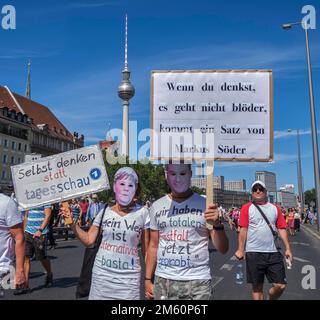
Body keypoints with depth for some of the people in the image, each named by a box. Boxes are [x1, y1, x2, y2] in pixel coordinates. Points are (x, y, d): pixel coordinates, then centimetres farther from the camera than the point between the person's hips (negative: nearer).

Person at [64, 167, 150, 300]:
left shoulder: (142, 213, -6)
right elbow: (88, 240, 5)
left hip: (128, 277, -2)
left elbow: (146, 249, -1)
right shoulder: (105, 212, 1)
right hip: (101, 274, 2)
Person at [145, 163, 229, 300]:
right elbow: (154, 246, 11)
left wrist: (217, 224, -22)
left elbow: (223, 249, -5)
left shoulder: (205, 204, -5)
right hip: (162, 280, 3)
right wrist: (148, 279, 8)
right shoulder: (157, 206, 4)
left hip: (197, 281, -2)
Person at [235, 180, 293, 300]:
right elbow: (243, 230, -3)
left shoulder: (275, 208, 10)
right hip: (253, 253, -2)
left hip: (273, 252, 3)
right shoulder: (247, 208, 0)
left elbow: (281, 229, 10)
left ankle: (270, 299, 30)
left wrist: (288, 248, 4)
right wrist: (240, 250, -8)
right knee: (257, 287, 6)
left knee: (281, 285, 2)